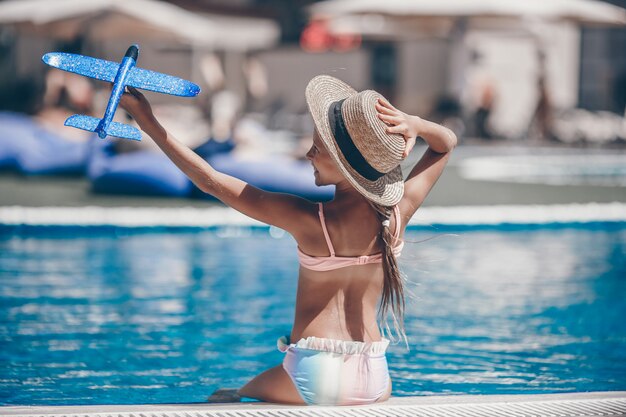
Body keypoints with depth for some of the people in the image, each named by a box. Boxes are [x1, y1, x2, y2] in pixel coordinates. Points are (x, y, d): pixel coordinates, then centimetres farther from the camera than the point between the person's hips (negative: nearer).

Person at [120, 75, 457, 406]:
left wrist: (148, 122, -6)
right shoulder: (398, 213, -7)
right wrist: (411, 124, -11)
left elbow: (211, 182, -11)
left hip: (313, 379, -3)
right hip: (375, 381, 3)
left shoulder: (309, 220, -17)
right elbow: (446, 143, 12)